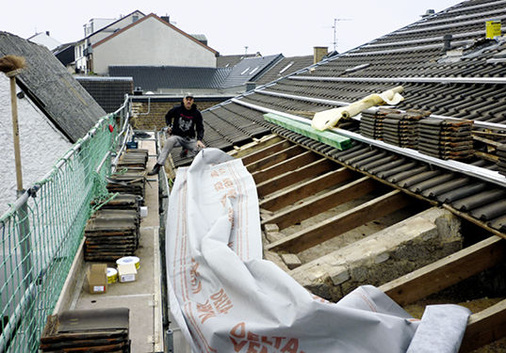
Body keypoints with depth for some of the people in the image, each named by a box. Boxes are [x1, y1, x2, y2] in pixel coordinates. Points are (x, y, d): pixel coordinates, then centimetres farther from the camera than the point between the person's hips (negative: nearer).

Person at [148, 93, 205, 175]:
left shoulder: (196, 113, 1)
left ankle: (186, 150, 15)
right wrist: (169, 126, 1)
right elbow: (167, 116, 20)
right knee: (169, 141, -37)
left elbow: (200, 128, 0)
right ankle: (157, 167, -39)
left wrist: (199, 140, -17)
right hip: (177, 136, -2)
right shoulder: (177, 110, 0)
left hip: (190, 139, 2)